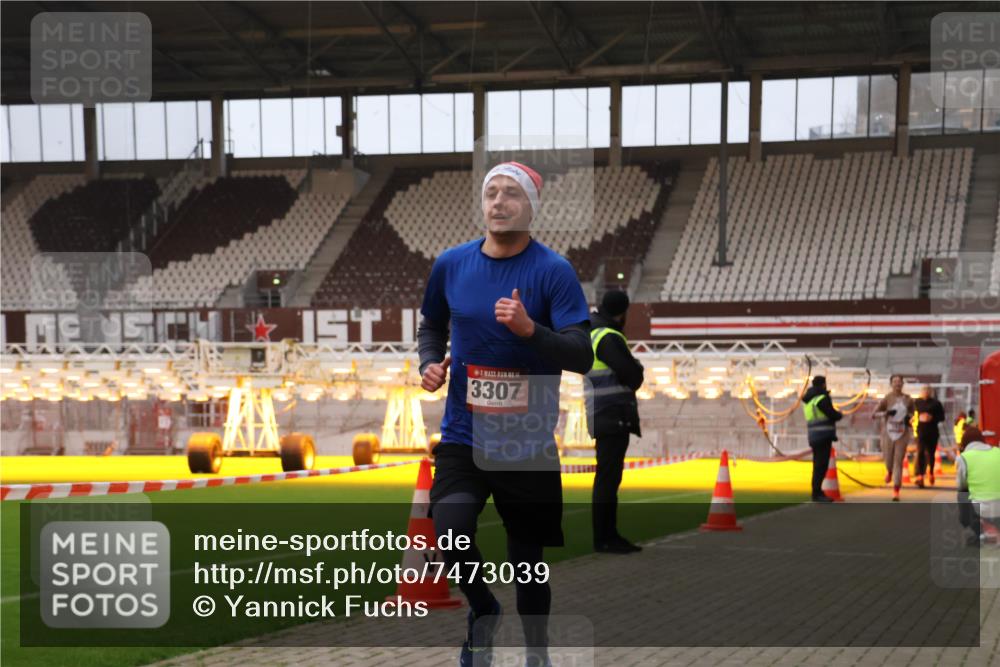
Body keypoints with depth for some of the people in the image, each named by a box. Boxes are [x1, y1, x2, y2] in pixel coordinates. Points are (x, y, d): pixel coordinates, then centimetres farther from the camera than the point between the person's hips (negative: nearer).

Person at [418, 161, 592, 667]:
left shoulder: (554, 271, -8)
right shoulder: (451, 264, 4)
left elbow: (582, 356, -14)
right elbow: (432, 324, 22)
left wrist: (530, 329, -30)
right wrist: (430, 362, 2)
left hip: (530, 443, -2)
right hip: (463, 434, 2)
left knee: (527, 560, 7)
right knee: (450, 533, -22)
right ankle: (482, 611, 9)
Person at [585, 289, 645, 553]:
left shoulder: (591, 334, 15)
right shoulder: (609, 339, -15)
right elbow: (633, 376, -17)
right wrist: (637, 370, 4)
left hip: (605, 419, 10)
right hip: (612, 419, -10)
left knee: (609, 478, 12)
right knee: (607, 479, -8)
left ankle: (610, 534, 16)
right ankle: (602, 539, -7)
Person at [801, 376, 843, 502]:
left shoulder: (808, 399, 14)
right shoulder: (822, 399, -13)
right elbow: (833, 415, -13)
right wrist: (840, 414, 8)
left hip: (814, 436, 9)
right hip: (823, 435, -9)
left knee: (818, 465, 14)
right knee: (821, 465, -9)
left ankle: (817, 492, 18)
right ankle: (817, 493, -12)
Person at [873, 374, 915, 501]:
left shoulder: (908, 399, 2)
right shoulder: (887, 399, -5)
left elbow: (911, 412, 21)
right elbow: (874, 415, -7)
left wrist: (909, 418, -1)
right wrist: (885, 413, -23)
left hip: (902, 434, 1)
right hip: (888, 433, -1)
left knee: (899, 462, -5)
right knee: (888, 461, 5)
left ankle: (896, 490, -3)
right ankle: (889, 472, 44)